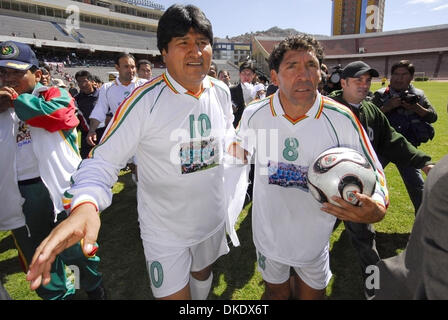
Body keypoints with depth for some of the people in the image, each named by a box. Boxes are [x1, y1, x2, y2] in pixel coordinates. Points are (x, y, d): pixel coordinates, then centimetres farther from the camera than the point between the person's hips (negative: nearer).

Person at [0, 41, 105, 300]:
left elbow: (59, 114, -23)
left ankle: (94, 288, 38)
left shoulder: (54, 94, 0)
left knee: (75, 250, 12)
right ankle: (57, 293, 42)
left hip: (60, 189, -4)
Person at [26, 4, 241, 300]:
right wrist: (85, 205, -38)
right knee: (174, 294, 13)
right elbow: (104, 160, -21)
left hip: (213, 217, 6)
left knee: (203, 274, 31)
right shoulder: (145, 100, -23)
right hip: (166, 231, -5)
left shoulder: (221, 92, -5)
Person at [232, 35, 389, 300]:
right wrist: (234, 150, -13)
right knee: (277, 293, 26)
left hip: (314, 236, 0)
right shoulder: (254, 114, -13)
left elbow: (373, 175, -12)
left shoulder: (342, 119, -18)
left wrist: (378, 208, -31)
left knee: (312, 293, 25)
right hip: (269, 234, 1)